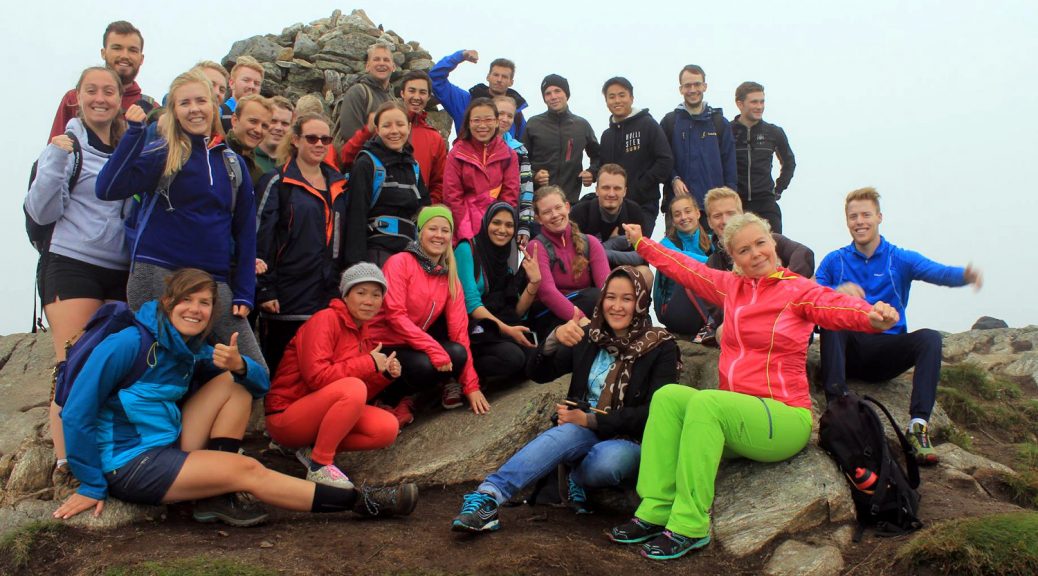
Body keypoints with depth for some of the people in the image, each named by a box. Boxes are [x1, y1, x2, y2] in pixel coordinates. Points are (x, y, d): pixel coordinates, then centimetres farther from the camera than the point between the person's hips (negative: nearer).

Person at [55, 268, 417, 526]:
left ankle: (216, 497, -9)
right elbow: (77, 412, -17)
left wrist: (240, 366, -19)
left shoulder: (194, 352, 6)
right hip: (127, 464, -8)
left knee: (233, 383, -3)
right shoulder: (128, 343, -16)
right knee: (248, 471, -18)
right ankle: (362, 503, -10)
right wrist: (92, 485, -14)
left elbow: (260, 385, 5)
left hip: (168, 446, 8)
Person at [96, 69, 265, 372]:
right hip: (159, 274, -3)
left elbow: (245, 230, 12)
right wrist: (134, 131, -19)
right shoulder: (160, 153, 1)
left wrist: (244, 294, 5)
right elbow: (108, 189, -15)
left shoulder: (232, 162, 11)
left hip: (215, 281, 4)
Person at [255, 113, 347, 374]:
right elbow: (261, 239, -6)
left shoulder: (338, 185, 15)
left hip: (329, 295, 5)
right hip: (288, 297, -4)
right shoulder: (277, 183, -1)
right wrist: (265, 290, -12)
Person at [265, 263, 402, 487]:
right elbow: (316, 376, -26)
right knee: (352, 387, -33)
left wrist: (385, 374, -7)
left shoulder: (362, 332, 11)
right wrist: (369, 364, -20)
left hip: (323, 412, 8)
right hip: (286, 415, -8)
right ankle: (319, 465, -19)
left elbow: (360, 397, 11)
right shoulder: (325, 320, -12)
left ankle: (313, 449, -1)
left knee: (388, 428, -12)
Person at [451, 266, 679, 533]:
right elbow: (539, 374, 2)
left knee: (606, 461, -36)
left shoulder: (661, 347, -4)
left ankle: (575, 478, -4)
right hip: (584, 433, 2)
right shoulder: (588, 336, 7)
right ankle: (487, 496, -39)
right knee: (567, 434, -34)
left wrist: (590, 420, -16)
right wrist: (555, 338, -19)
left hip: (631, 442, -2)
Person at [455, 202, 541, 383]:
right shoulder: (467, 249, -6)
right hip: (471, 327, -6)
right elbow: (471, 302, -14)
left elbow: (516, 312, 5)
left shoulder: (510, 257, 10)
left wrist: (534, 281, -10)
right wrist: (505, 329, -23)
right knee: (513, 357, -30)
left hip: (502, 328, 7)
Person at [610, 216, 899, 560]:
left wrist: (872, 317, -44)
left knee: (704, 401, -30)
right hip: (736, 416, 6)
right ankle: (656, 510, -19)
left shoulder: (798, 290, -4)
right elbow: (686, 269, 24)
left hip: (786, 419, -6)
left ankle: (689, 527, -28)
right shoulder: (731, 286, 13)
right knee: (668, 397, -15)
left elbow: (841, 308, -22)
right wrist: (642, 243, 31)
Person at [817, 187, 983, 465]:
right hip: (847, 351, -1)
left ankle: (918, 425, -31)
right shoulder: (834, 261, 8)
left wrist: (965, 275, -37)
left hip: (886, 353, 1)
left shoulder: (901, 259, 7)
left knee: (930, 337, -26)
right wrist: (838, 291, -30)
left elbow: (939, 272, -13)